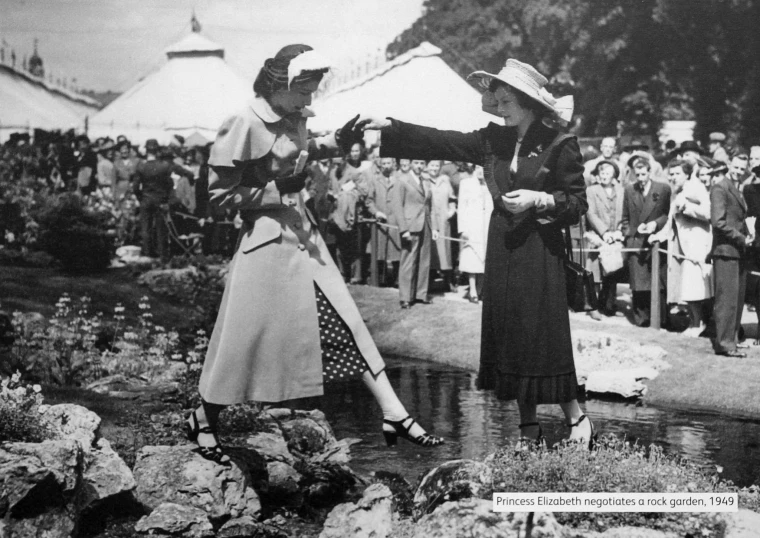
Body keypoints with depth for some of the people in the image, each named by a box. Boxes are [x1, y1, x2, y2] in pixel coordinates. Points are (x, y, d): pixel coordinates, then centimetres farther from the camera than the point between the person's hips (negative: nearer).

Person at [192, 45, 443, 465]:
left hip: (303, 235, 8)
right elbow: (220, 192, -13)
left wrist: (336, 142, 11)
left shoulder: (295, 119, 5)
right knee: (245, 338, 3)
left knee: (346, 325, 5)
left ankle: (394, 416, 8)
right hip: (266, 240, -7)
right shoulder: (244, 125, -17)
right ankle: (202, 422, 25)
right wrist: (276, 190, -19)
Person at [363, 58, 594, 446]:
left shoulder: (559, 147, -7)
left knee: (545, 338, -6)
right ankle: (528, 429, 16)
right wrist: (388, 127, -3)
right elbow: (438, 143, 3)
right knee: (508, 338, 7)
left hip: (540, 251, -5)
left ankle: (575, 417, 12)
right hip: (502, 248, 5)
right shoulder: (492, 141, 7)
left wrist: (539, 199, -18)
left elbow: (578, 203, -3)